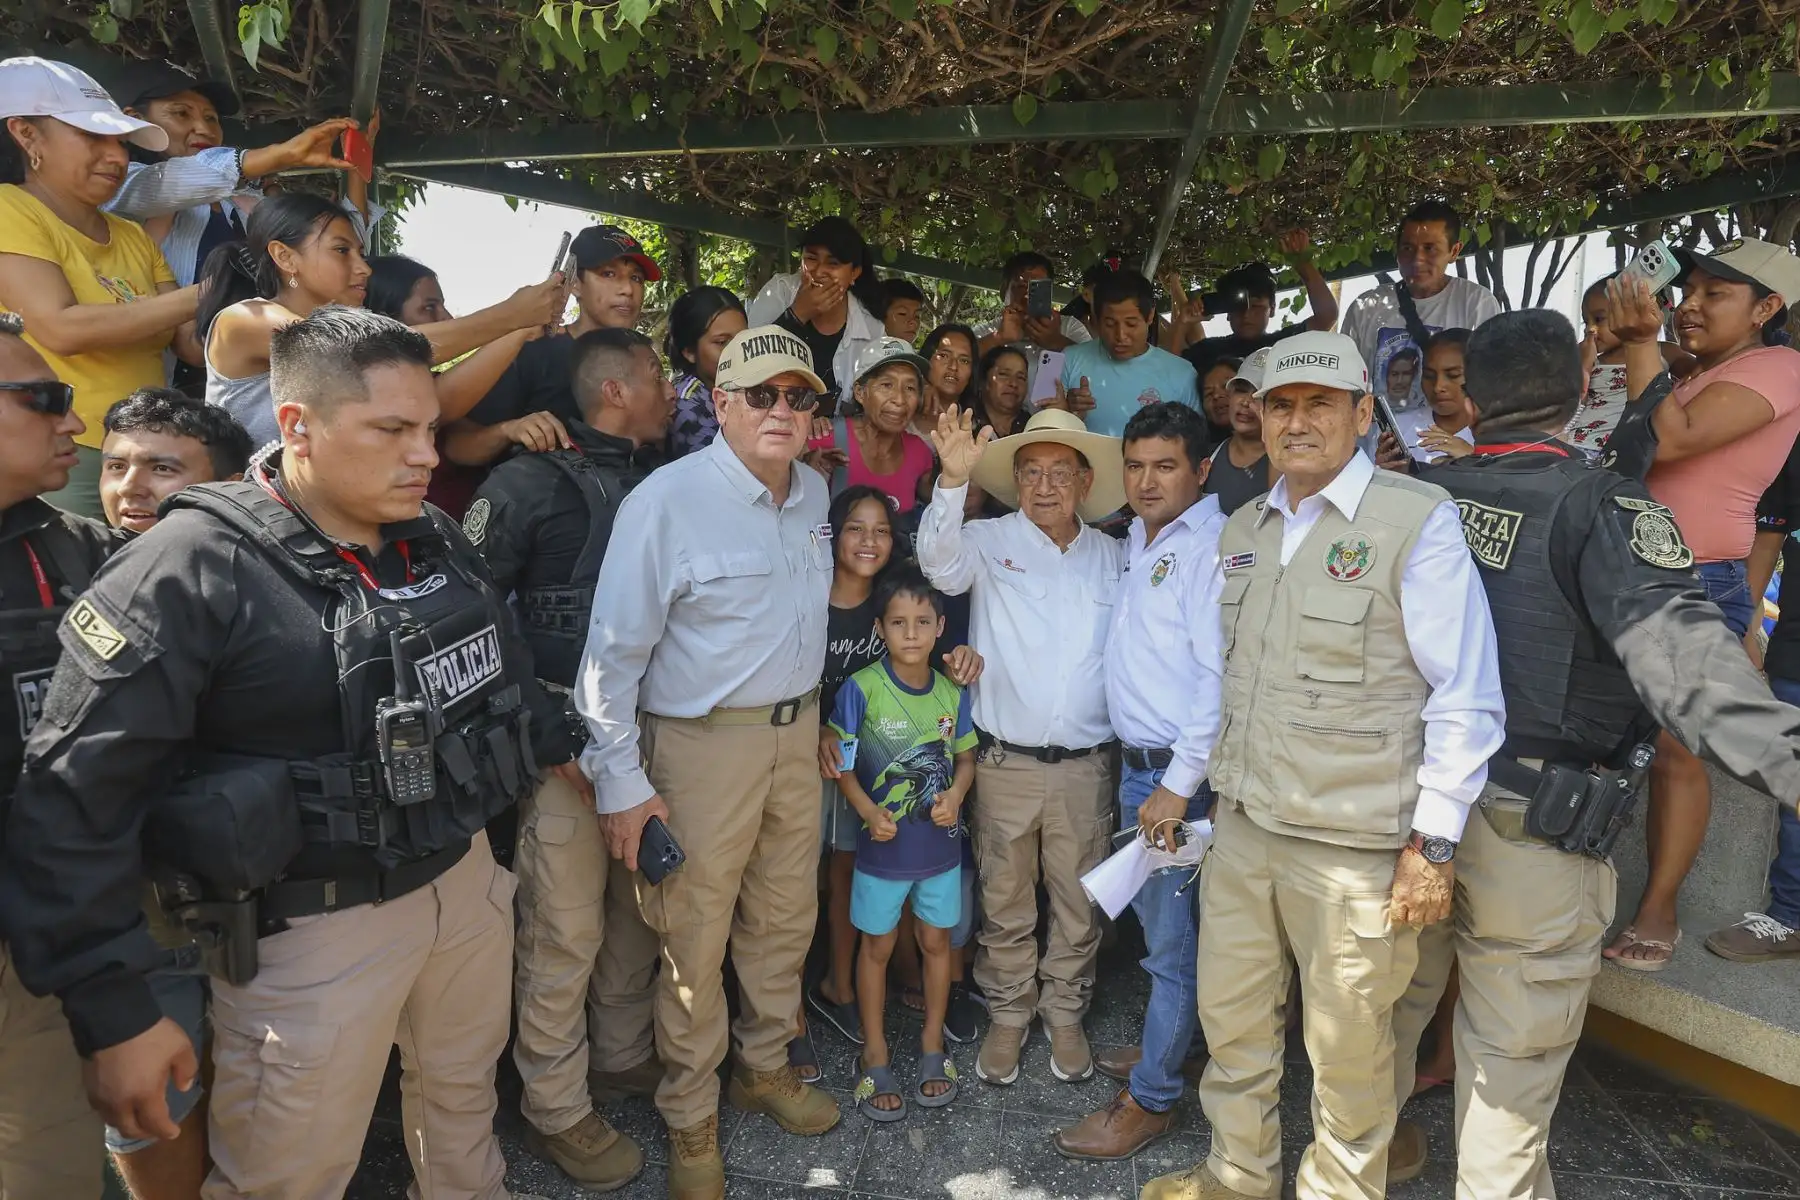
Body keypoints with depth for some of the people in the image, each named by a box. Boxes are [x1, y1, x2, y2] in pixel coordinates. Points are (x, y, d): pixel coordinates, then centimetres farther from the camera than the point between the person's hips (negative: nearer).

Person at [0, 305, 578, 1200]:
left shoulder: (437, 543, 1)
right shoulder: (190, 570, -19)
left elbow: (503, 671, 17)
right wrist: (113, 1011, -17)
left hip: (466, 882, 6)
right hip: (312, 929, -6)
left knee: (463, 1101, 26)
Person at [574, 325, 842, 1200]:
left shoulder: (815, 494, 5)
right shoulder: (666, 501, -17)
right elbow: (614, 649, -15)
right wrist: (621, 781, -14)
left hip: (796, 733, 7)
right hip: (703, 742, -6)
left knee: (786, 916, 18)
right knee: (695, 938, 6)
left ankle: (765, 1067, 42)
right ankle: (690, 1120, 29)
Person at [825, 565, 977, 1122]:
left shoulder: (952, 691, -4)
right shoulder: (861, 688, -15)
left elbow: (966, 757, 8)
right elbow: (840, 761, -9)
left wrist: (955, 793, -12)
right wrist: (869, 810, -21)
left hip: (940, 842, 3)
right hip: (883, 844, -3)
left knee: (936, 941, 16)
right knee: (877, 946, 12)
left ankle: (932, 1045, 36)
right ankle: (875, 1055, 30)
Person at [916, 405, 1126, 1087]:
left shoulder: (1114, 557, 7)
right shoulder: (990, 543, -2)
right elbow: (940, 561, -23)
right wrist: (953, 481, -37)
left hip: (1086, 766, 2)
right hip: (1005, 762, -2)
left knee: (1080, 904, 15)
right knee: (1004, 903, 13)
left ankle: (1064, 1014, 36)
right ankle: (1008, 1013, 33)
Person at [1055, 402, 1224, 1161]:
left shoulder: (1214, 544, -15)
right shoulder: (1137, 539, 11)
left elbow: (1221, 675, -21)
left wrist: (1178, 786, -20)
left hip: (1180, 772, -8)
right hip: (1137, 763, 8)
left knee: (1174, 938, 5)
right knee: (1157, 923, 21)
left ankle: (1151, 1099, 20)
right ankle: (1167, 1049, 39)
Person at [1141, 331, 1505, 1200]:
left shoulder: (1418, 521, -10)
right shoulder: (1242, 531, 10)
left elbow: (1466, 698, -11)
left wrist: (1433, 843, -12)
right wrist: (1200, 785, 17)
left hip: (1355, 844, -6)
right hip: (1241, 828, 6)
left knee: (1347, 1046, 9)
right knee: (1230, 1019, 18)